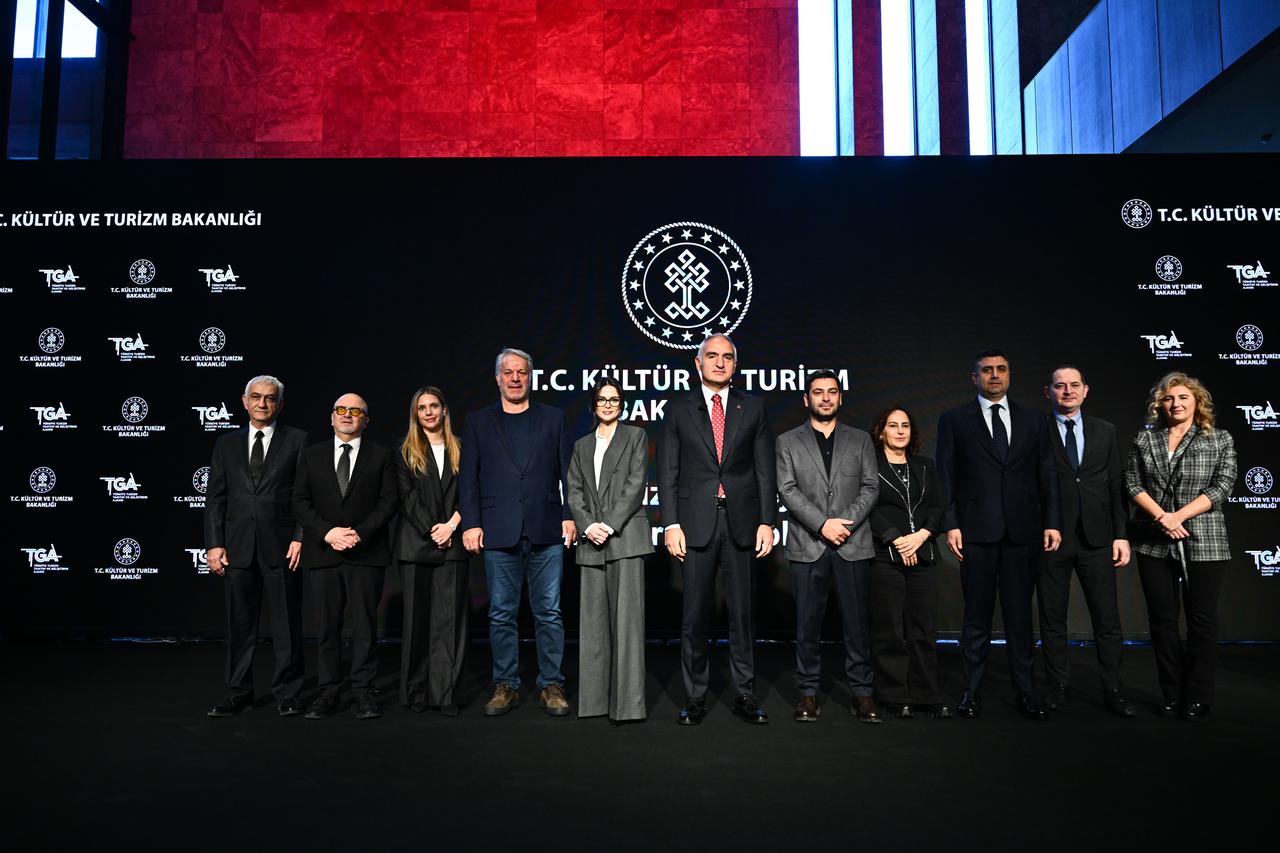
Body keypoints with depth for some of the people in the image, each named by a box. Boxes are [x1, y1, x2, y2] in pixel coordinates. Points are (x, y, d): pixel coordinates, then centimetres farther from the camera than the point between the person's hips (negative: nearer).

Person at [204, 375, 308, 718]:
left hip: (281, 547, -3)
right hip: (238, 547, 3)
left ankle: (286, 694, 13)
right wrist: (214, 544, 2)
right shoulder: (226, 444, 12)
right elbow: (215, 498, 10)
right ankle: (238, 693, 21)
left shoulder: (297, 441, 4)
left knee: (286, 626, 3)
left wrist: (301, 538, -8)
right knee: (240, 625, 9)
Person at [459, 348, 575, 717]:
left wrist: (569, 515, -1)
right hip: (499, 532, 0)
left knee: (549, 613, 3)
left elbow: (568, 471, 8)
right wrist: (471, 523, -3)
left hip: (546, 532, 0)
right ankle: (505, 685, 17)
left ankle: (551, 685, 13)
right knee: (501, 614, 5)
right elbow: (468, 478, 6)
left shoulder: (553, 418, 11)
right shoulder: (478, 423, 11)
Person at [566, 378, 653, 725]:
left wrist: (610, 525, -11)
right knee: (594, 620, 5)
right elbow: (574, 492, 11)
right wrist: (588, 526, -7)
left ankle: (627, 703, -5)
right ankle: (596, 698, 11)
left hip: (625, 536, -4)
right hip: (591, 541, 4)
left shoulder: (635, 436, 9)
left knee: (626, 617, -7)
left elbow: (635, 484, -2)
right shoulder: (582, 446, 19)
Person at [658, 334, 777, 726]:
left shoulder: (752, 408, 8)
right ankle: (695, 696, 15)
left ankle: (745, 694, 17)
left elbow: (765, 470, 6)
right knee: (695, 614, 4)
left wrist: (767, 522, -1)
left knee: (741, 611, 7)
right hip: (696, 523, -1)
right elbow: (667, 472, 3)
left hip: (741, 522, 1)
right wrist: (671, 524, -5)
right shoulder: (678, 409, 6)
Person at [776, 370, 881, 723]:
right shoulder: (788, 442, 8)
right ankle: (808, 693, 12)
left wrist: (846, 521, -10)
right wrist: (822, 524, -12)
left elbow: (870, 487, 5)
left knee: (856, 622, 2)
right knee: (807, 624, 3)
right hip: (807, 546, -1)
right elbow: (787, 490, -2)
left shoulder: (860, 440, 13)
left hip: (853, 545, 1)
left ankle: (862, 693, 11)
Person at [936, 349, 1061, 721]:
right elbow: (945, 477, 1)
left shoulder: (1033, 420, 11)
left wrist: (1051, 522, 2)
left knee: (1020, 613, 8)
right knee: (977, 614, 5)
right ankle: (972, 691, 13)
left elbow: (1047, 474, 9)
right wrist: (950, 524, -7)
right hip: (976, 530, -2)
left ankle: (1024, 691, 17)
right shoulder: (954, 421, 5)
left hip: (1022, 531, 2)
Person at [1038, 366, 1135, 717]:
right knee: (1052, 619, 6)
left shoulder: (1105, 432, 10)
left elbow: (1117, 486, 10)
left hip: (1096, 537, 2)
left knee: (1107, 619, 4)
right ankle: (1059, 688, 17)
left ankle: (1112, 691, 16)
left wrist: (1121, 534, 3)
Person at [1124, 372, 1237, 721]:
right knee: (1162, 620, 6)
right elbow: (1132, 483, 2)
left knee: (1202, 621, 2)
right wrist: (1161, 516, -12)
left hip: (1204, 544, -2)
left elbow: (1222, 487, -6)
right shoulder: (1145, 439, 8)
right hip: (1155, 544, 2)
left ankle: (1198, 699, 12)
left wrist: (1179, 516, -15)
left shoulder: (1220, 440, 3)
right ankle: (1171, 696, 17)